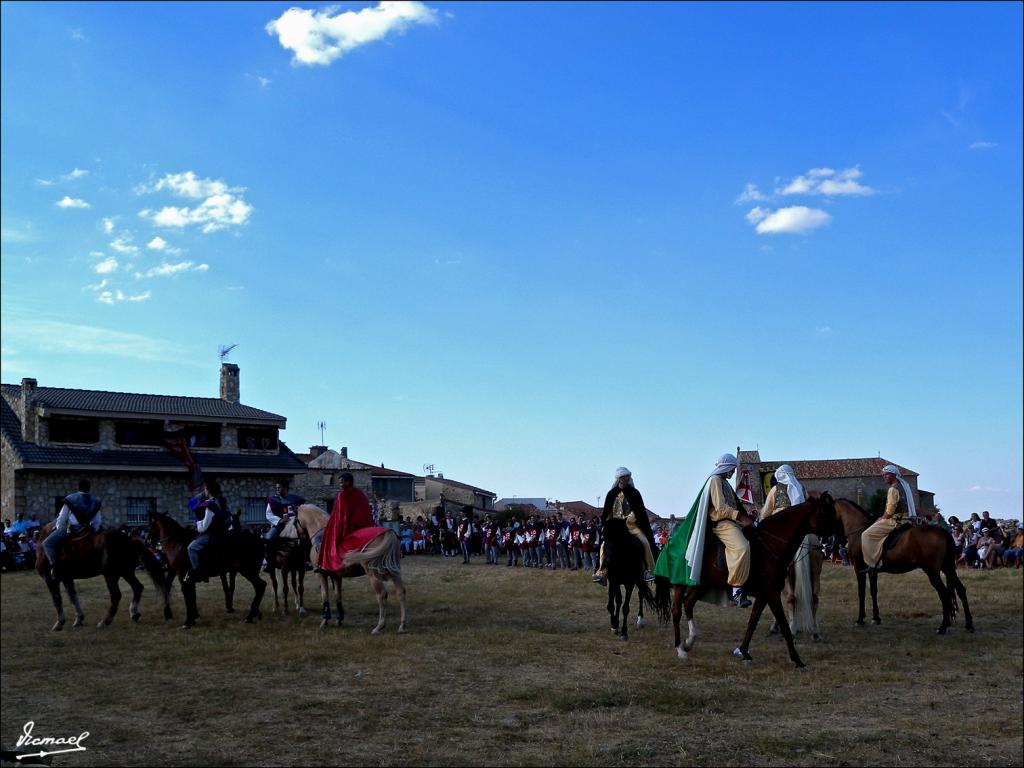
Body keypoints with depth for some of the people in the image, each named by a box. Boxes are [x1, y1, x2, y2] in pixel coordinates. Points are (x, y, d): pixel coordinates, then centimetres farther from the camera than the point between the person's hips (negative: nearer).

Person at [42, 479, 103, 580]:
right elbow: (98, 521, 12)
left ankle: (55, 566, -17)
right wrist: (93, 531, 26)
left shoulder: (70, 499, -1)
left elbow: (62, 518, 3)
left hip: (71, 529, -4)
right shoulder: (95, 502, 10)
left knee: (47, 543, 2)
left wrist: (59, 529, 19)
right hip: (87, 529, 4)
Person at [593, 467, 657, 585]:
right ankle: (601, 571, -10)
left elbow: (641, 510, -4)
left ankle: (649, 570, -14)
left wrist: (633, 517, -20)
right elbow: (606, 512, 10)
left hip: (632, 525, -2)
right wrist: (604, 525, 1)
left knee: (645, 542, -23)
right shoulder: (612, 494, 7)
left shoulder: (634, 493, 1)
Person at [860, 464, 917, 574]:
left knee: (866, 535, -11)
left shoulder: (893, 489, -13)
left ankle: (872, 563, -17)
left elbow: (889, 512, -18)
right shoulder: (905, 485, 18)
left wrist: (881, 519, 0)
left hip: (895, 521, -11)